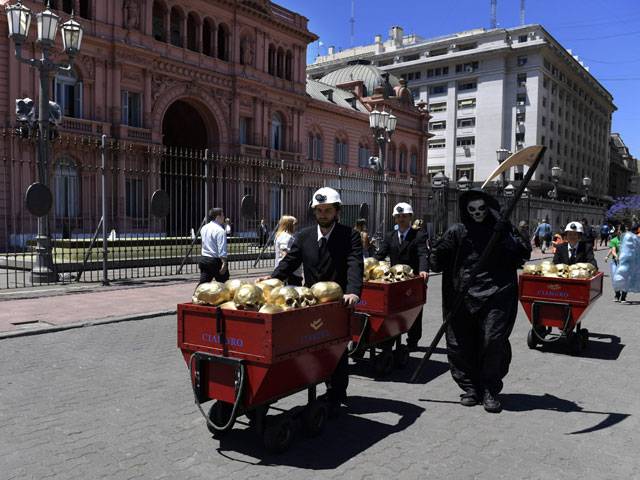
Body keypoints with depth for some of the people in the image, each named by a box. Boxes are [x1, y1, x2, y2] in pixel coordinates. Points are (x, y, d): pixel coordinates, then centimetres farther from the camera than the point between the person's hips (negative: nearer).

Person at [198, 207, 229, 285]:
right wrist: (224, 263, -24)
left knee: (203, 283, 9)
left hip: (204, 259, 7)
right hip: (216, 261, -7)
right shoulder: (220, 230, -15)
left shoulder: (204, 228, 9)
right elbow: (222, 249, -22)